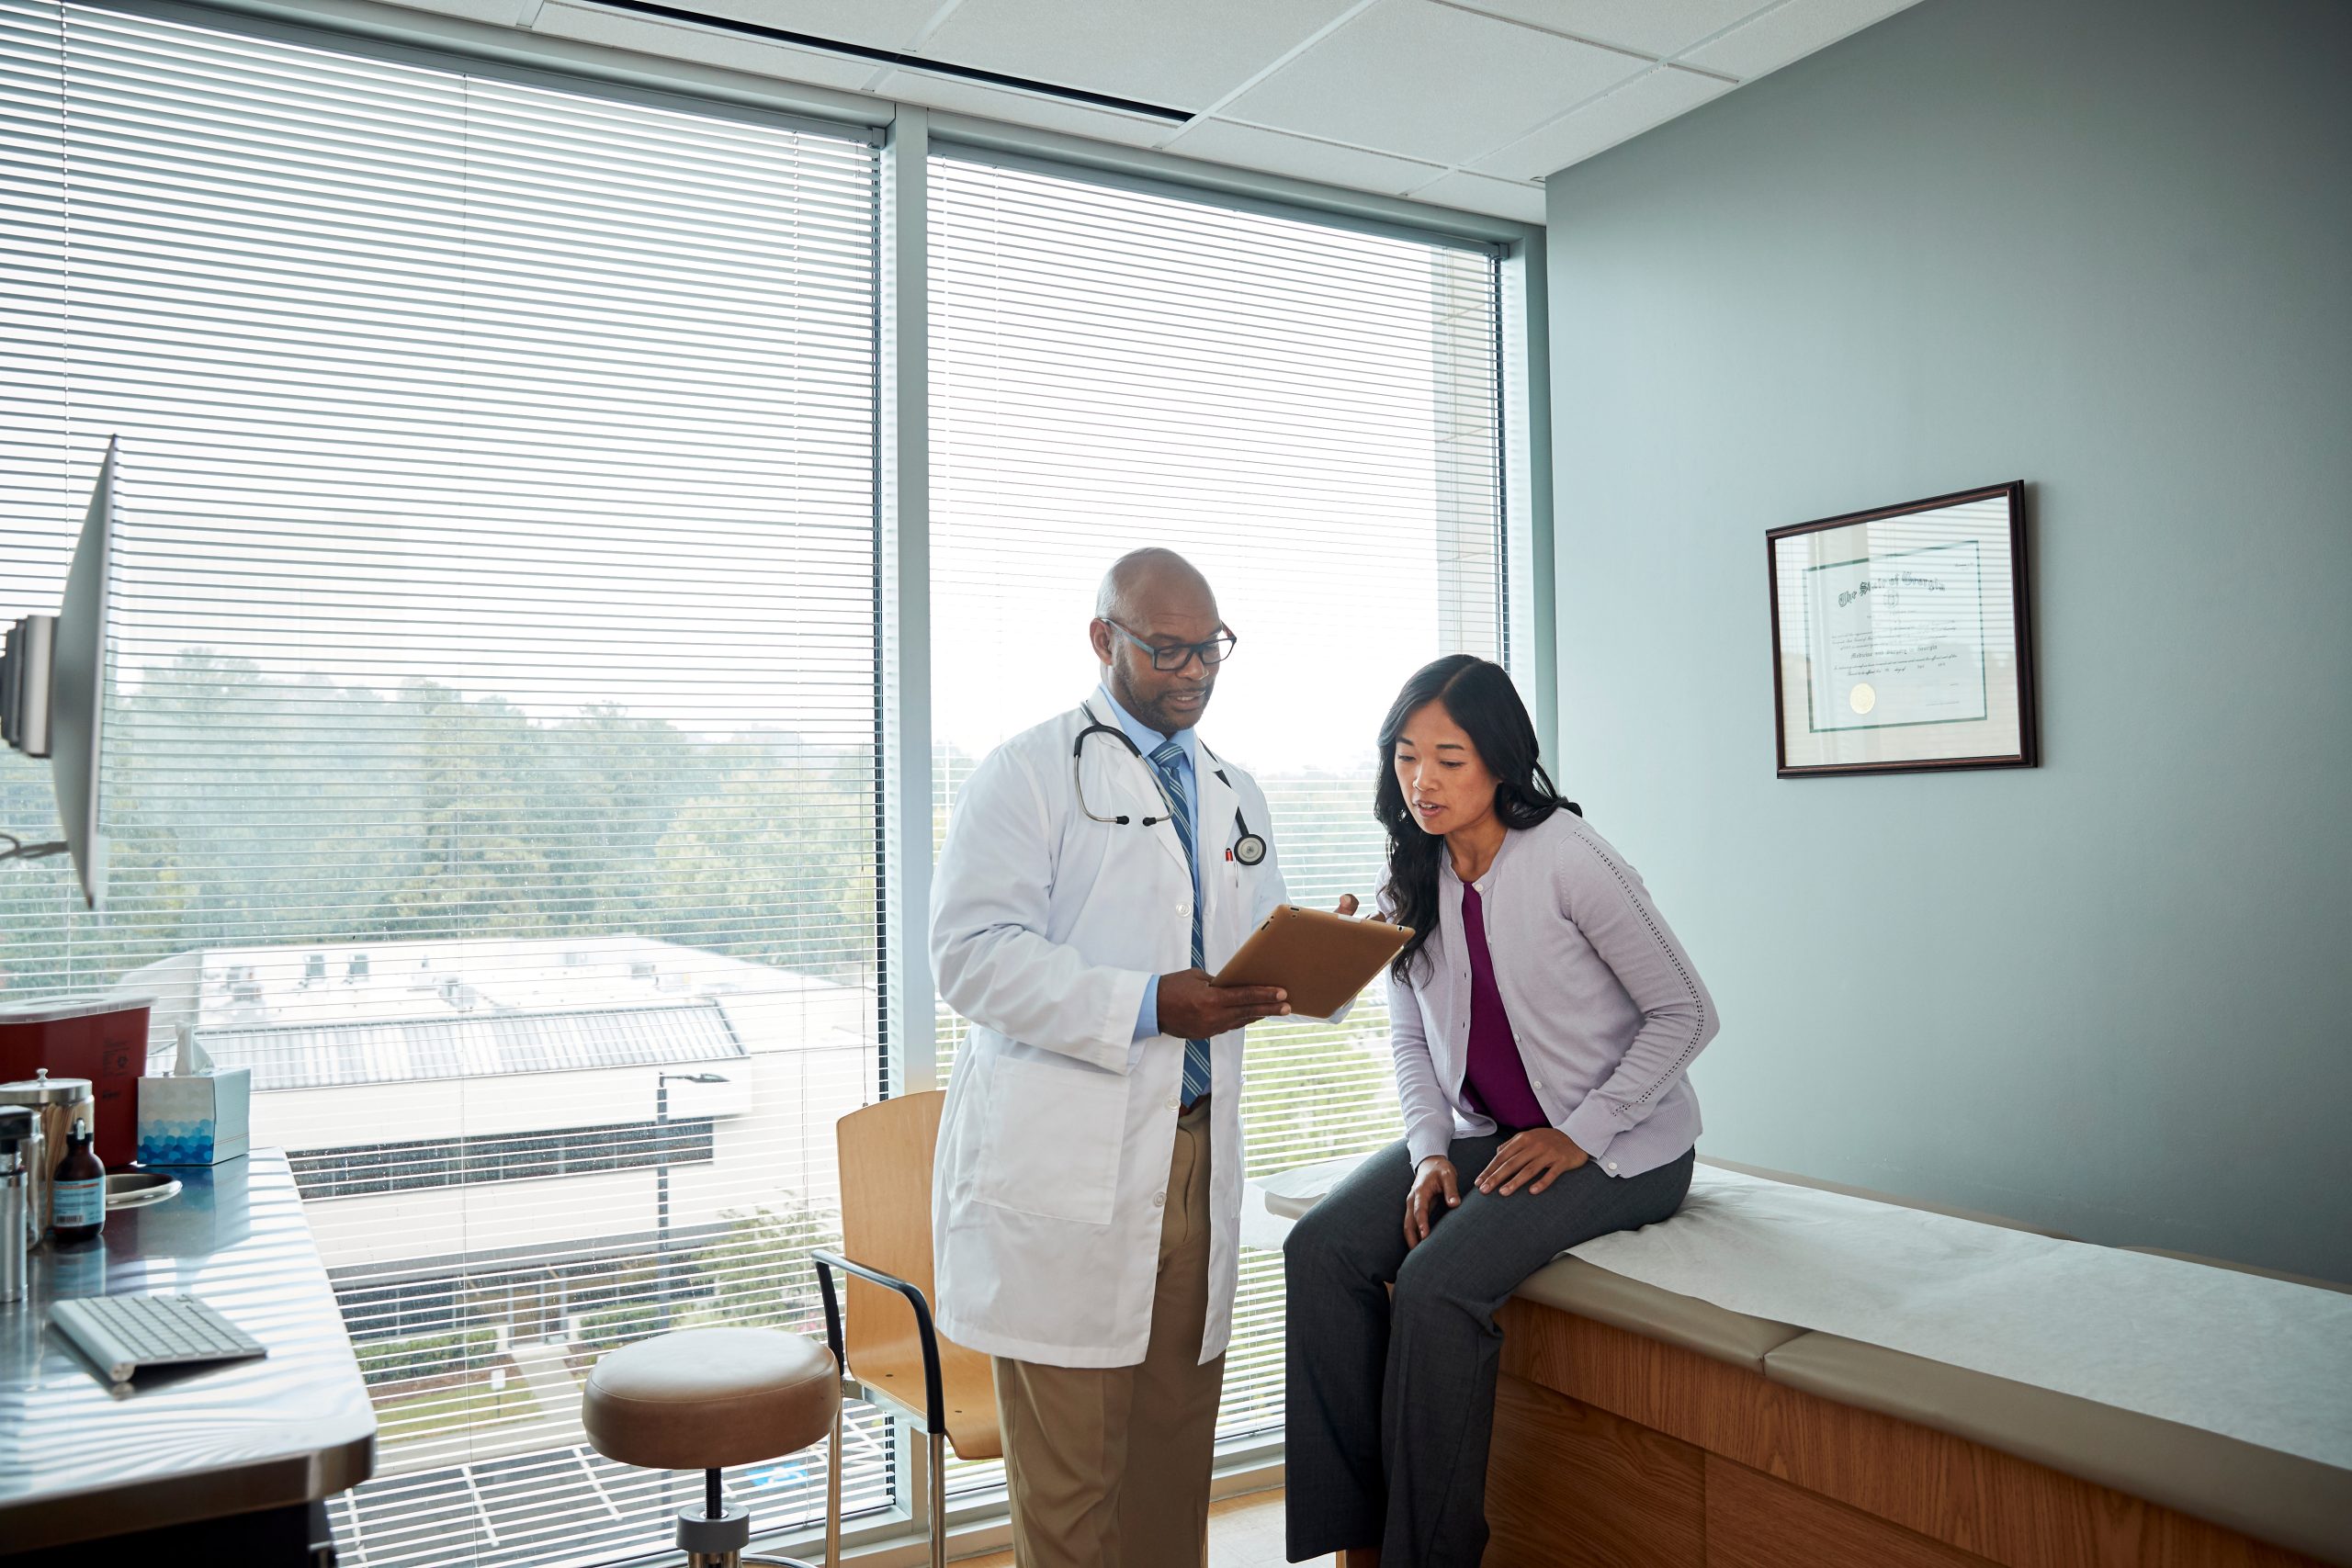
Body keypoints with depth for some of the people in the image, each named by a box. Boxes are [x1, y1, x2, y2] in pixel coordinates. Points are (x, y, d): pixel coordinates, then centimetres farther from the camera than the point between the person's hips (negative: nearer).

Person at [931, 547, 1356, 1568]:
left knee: (1177, 1444, 13)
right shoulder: (1028, 773, -3)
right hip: (1066, 1167, -6)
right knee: (1070, 1466, 0)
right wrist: (1146, 1007, -22)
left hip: (1196, 1155, 6)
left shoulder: (1234, 795, 19)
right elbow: (975, 955, -13)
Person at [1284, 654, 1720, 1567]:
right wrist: (1430, 1151, -6)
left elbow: (1686, 1013, -11)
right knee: (1320, 1250, -18)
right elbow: (1409, 1037, 10)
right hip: (1481, 1133, 6)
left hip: (1619, 1145, -6)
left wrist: (1578, 1135, -17)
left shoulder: (1567, 859, -17)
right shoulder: (1411, 881, 2)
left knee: (1437, 1282, -28)